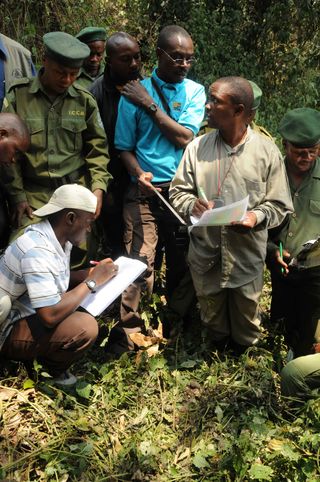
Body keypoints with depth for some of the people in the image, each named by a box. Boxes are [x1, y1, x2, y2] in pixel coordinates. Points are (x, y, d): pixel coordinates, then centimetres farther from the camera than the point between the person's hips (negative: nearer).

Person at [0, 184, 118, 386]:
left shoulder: (59, 238, -2)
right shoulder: (37, 251, -31)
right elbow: (51, 316, -36)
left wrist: (91, 272, -5)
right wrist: (92, 281, -24)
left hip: (30, 312, 10)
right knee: (85, 328, -29)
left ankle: (49, 355, 7)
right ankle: (54, 372, 1)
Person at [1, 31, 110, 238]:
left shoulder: (85, 100, 4)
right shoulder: (18, 96, -1)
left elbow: (97, 148, 9)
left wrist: (98, 187, -4)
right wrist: (17, 195, -1)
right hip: (33, 194, -1)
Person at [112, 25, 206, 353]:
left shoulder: (195, 91, 5)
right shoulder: (135, 93, 0)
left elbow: (185, 138, -9)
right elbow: (124, 147, 2)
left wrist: (150, 105, -11)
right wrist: (139, 174, -16)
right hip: (145, 191, -2)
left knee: (181, 261, 14)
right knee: (140, 260, -9)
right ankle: (128, 328, 7)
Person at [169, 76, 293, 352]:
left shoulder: (267, 151, -7)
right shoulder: (197, 147, -1)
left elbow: (279, 205, -4)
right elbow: (178, 191, 3)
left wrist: (257, 217, -24)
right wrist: (191, 205, -18)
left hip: (247, 257, -1)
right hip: (205, 254, 2)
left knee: (246, 323, 18)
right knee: (212, 318, 22)